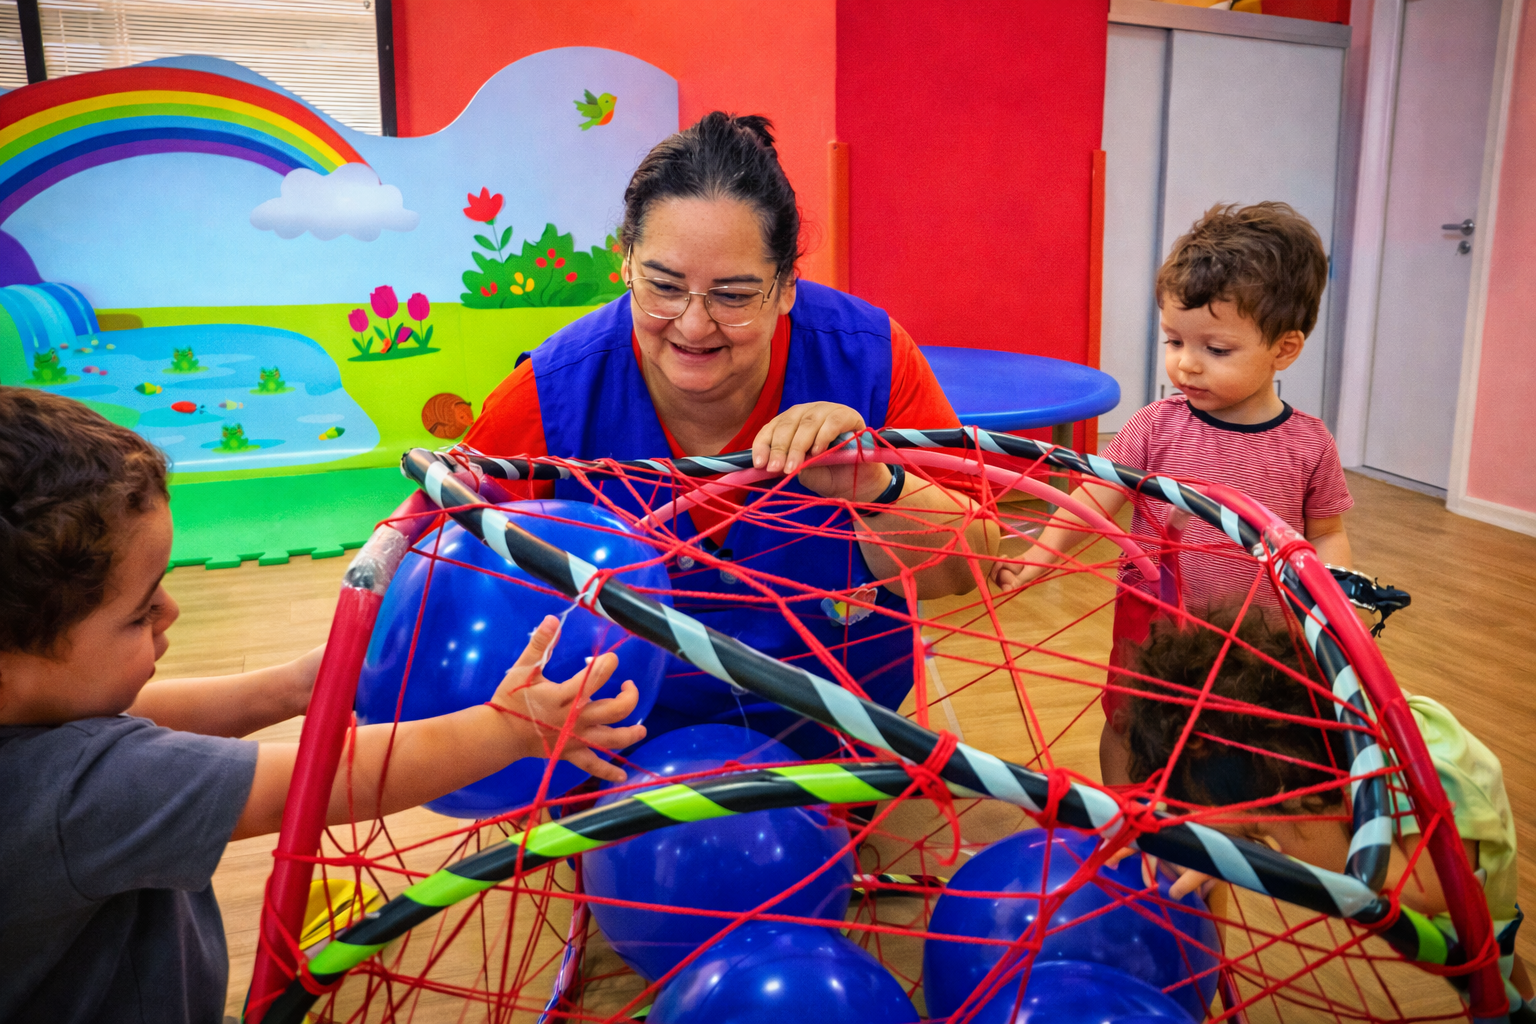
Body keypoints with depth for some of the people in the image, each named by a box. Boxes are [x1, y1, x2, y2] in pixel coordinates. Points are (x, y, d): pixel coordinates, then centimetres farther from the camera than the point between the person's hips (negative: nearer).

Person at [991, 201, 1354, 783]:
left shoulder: (1307, 445, -8)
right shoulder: (1157, 428, -10)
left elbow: (1327, 536, 4)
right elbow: (1096, 498, -12)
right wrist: (1038, 558, -24)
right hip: (1153, 620, 0)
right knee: (1129, 726, 16)